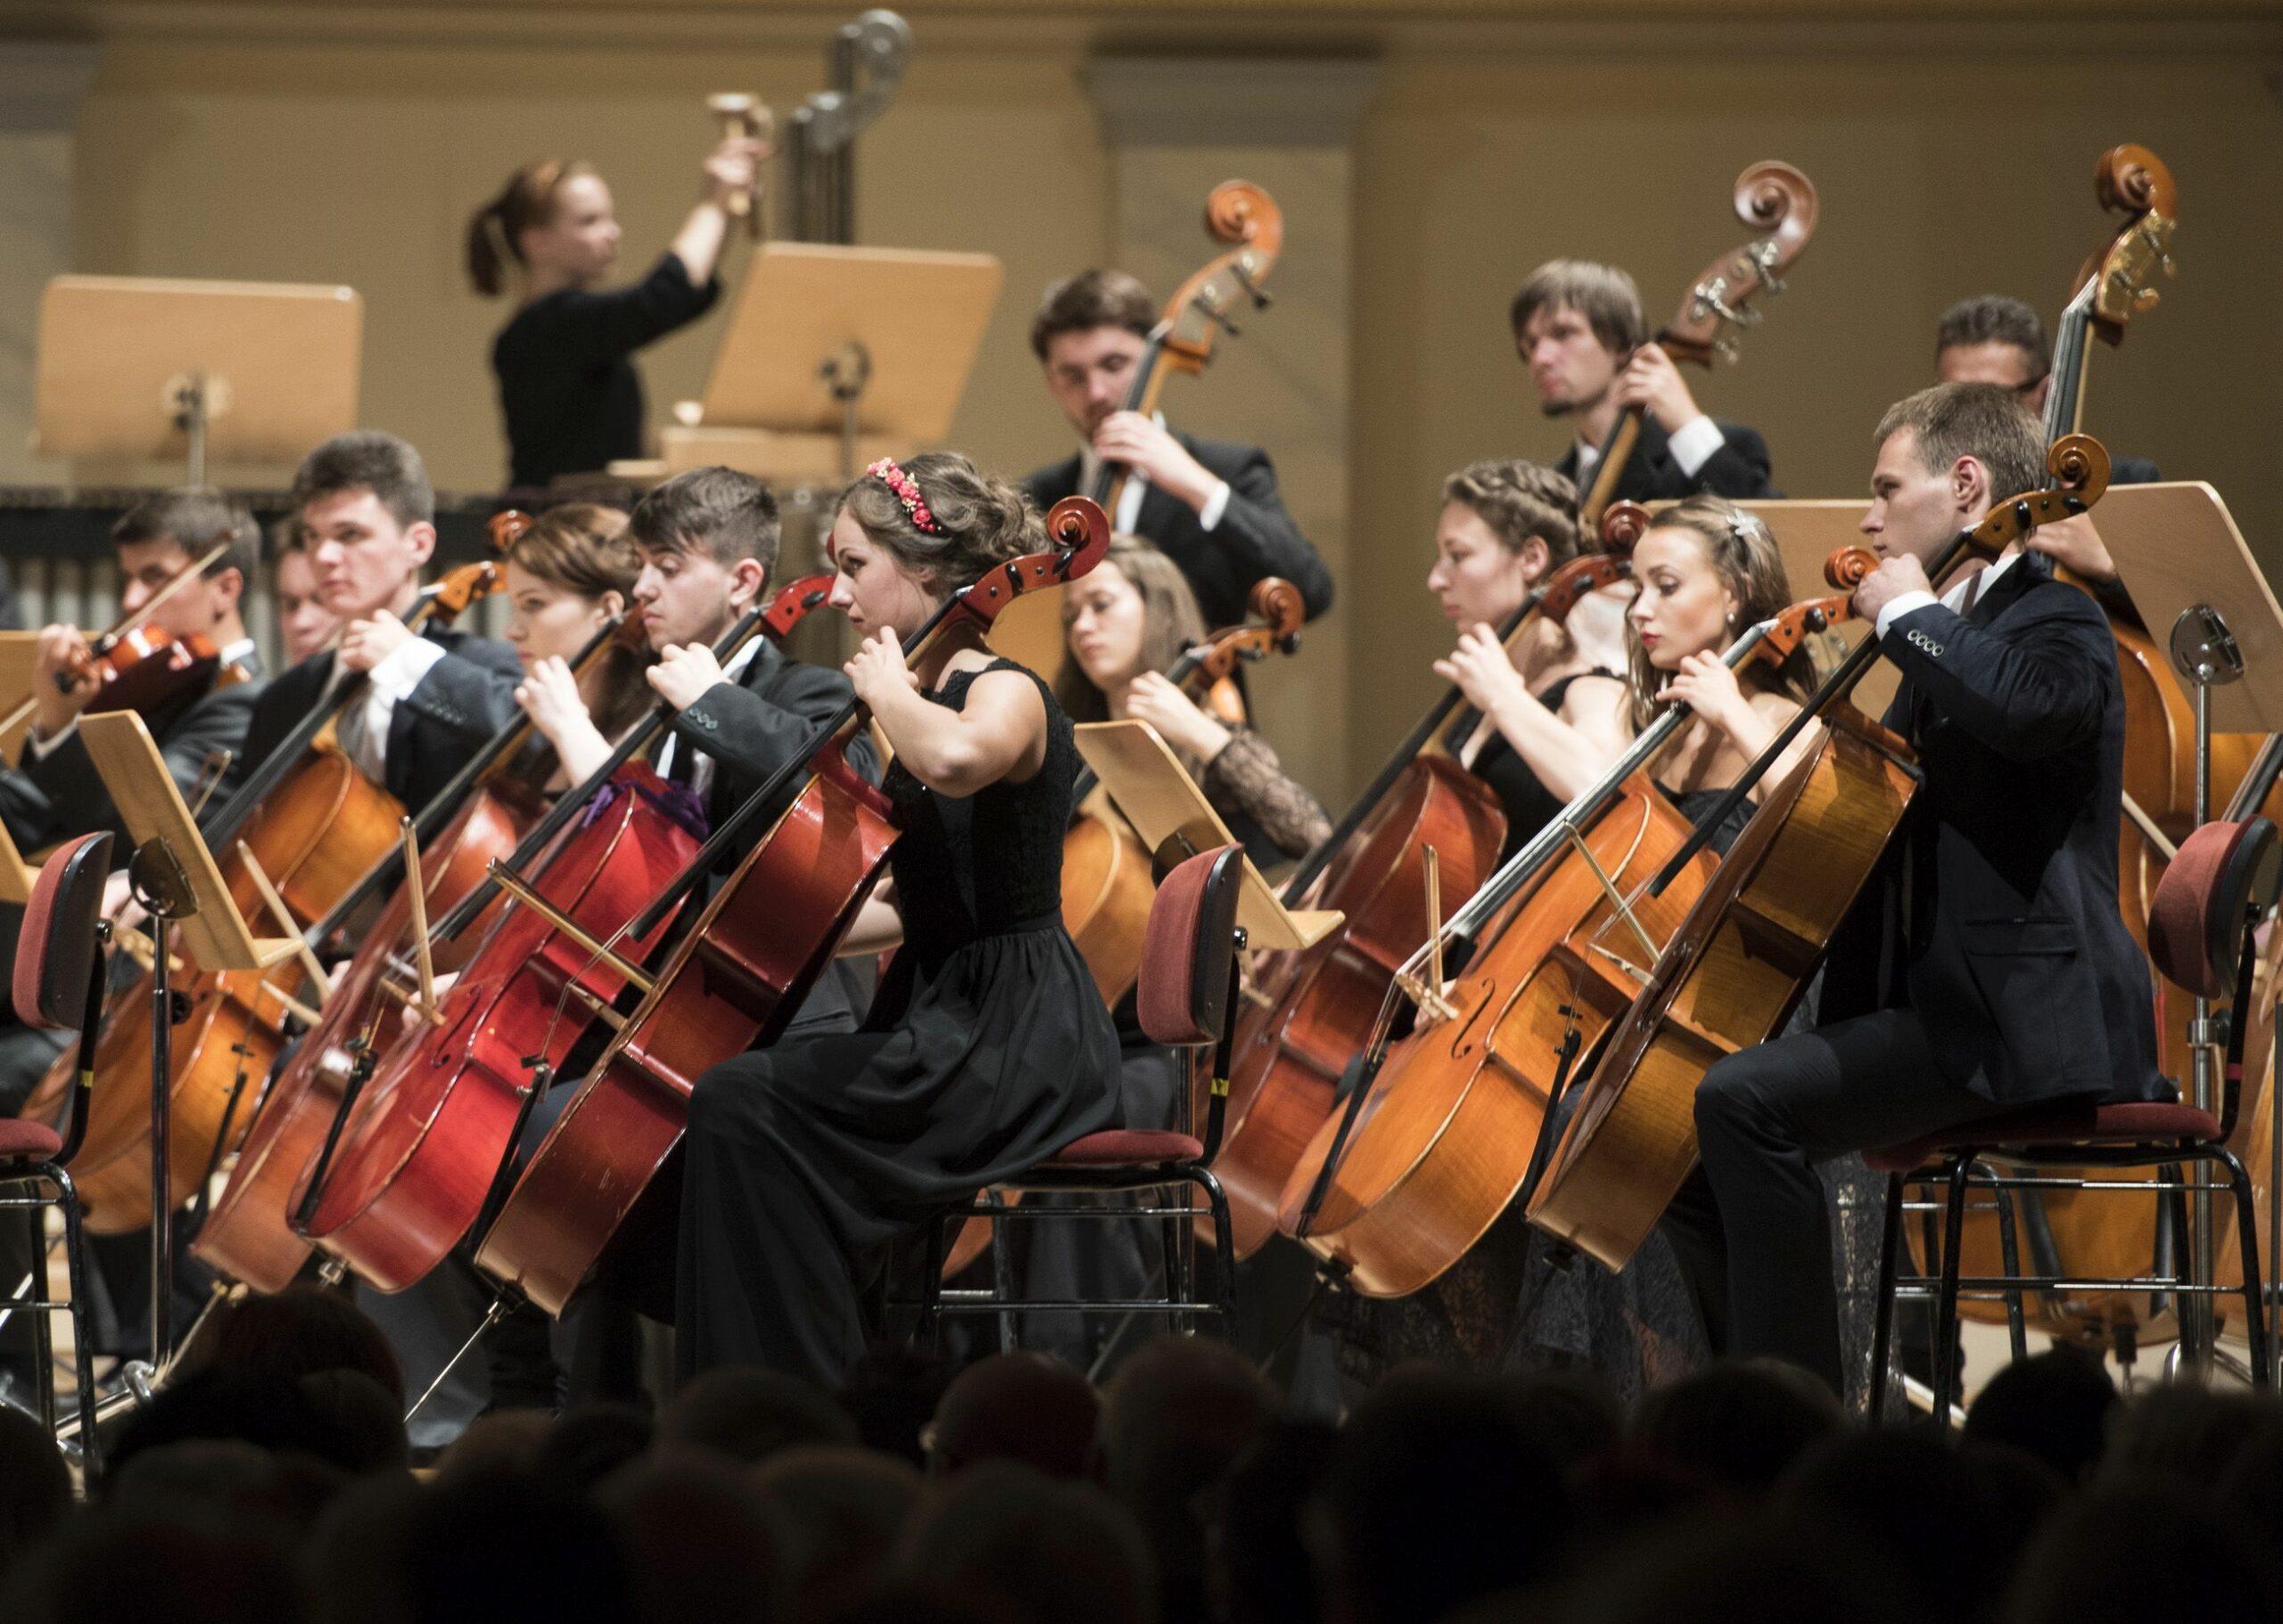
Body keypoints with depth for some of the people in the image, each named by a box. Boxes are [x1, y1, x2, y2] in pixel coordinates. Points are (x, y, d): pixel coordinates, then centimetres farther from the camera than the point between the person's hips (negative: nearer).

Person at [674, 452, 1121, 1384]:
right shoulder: (932, 702, 15)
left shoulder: (1008, 696, -13)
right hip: (939, 1020, 10)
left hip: (1017, 1041, -10)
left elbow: (954, 759, -40)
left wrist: (886, 688, -20)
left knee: (742, 1103, -20)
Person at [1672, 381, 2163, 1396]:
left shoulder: (2057, 625, -9)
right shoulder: (1955, 638, 21)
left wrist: (1906, 613, -20)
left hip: (2017, 1023, -11)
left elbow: (2032, 706, -36)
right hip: (1937, 998, 11)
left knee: (1744, 1100, -27)